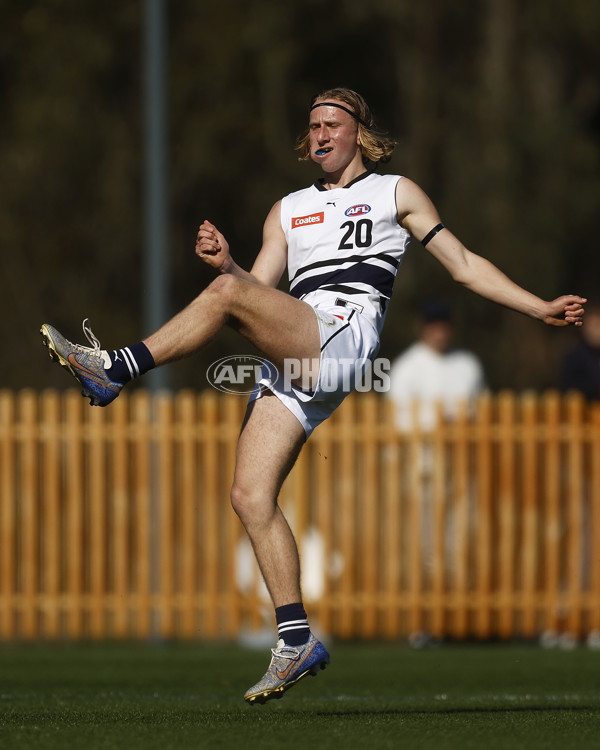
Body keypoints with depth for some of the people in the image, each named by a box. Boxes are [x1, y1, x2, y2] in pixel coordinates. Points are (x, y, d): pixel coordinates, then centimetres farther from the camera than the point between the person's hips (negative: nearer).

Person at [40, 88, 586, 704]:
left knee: (226, 293, -29)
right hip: (292, 362, 6)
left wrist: (541, 309, 10)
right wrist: (225, 261, -1)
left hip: (344, 332, -5)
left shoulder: (394, 193, 18)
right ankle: (297, 642, -6)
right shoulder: (288, 210, 30)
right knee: (250, 496, -9)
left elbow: (463, 266, 18)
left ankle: (114, 371, -28)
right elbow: (259, 289, 20)